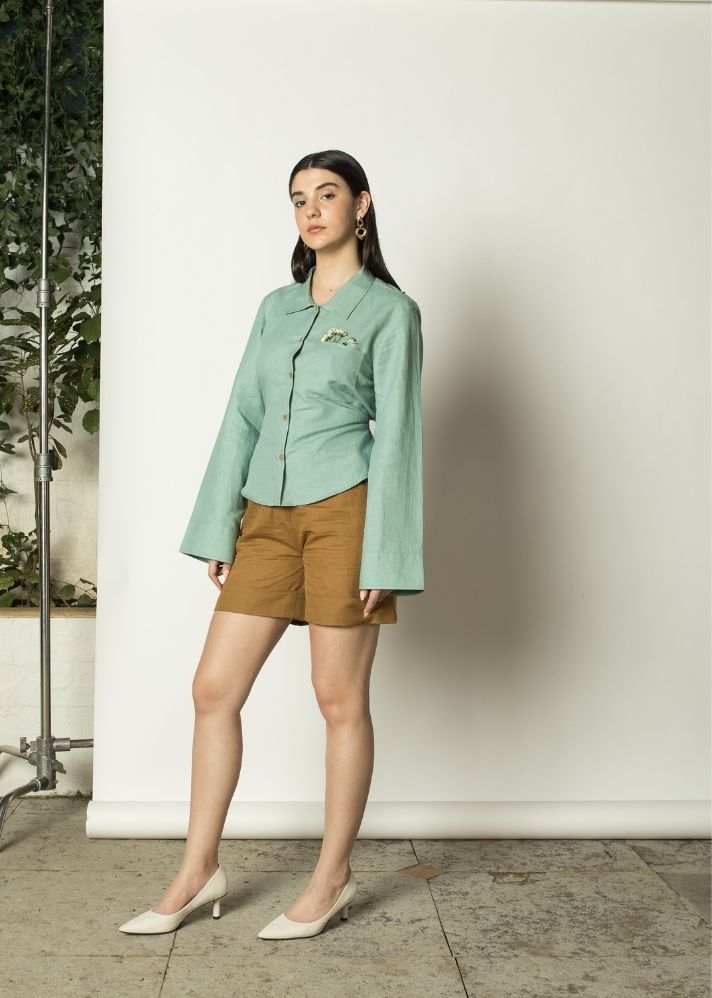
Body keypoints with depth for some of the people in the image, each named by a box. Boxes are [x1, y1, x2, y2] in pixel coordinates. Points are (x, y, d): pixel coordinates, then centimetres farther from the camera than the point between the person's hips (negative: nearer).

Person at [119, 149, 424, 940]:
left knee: (339, 698, 2)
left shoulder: (389, 310, -1)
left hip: (341, 510, -5)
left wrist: (382, 555, -11)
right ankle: (198, 873, 17)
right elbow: (243, 416, 13)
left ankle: (332, 879, 17)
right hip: (267, 516, 6)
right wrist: (218, 527, 7)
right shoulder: (276, 307, 16)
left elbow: (396, 431, -6)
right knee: (214, 689, 4)